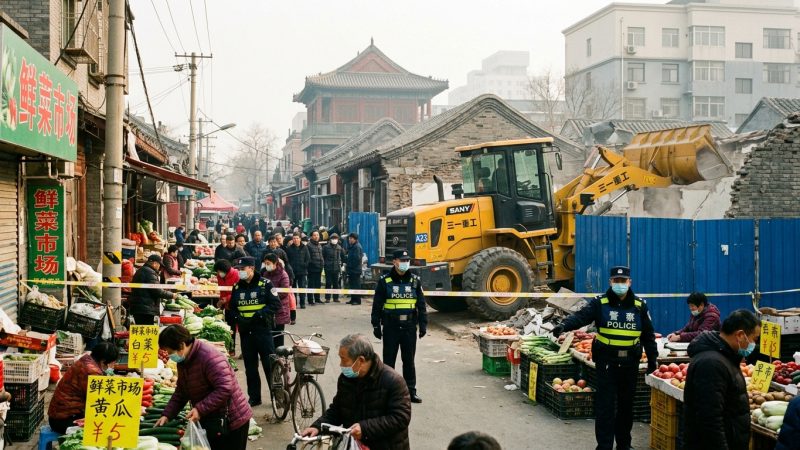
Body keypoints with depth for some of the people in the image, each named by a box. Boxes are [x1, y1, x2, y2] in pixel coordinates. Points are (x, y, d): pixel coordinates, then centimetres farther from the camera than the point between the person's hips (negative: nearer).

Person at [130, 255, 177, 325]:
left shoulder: (140, 271, 20)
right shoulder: (150, 272, -11)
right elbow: (156, 290, -17)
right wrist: (171, 295, -5)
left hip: (136, 308, 10)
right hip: (146, 309, -10)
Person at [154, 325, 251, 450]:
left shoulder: (209, 356, -24)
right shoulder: (183, 360, 6)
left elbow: (225, 389, -29)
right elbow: (181, 392, 14)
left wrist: (200, 409, -29)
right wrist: (167, 415, 2)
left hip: (231, 422, -9)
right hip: (209, 422, 9)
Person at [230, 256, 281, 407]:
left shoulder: (265, 284, -5)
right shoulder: (237, 287, 10)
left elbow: (276, 305, -9)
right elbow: (232, 308, 17)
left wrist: (259, 314, -18)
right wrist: (238, 318, -3)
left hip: (263, 329, -5)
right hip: (245, 331, 5)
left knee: (269, 364, -2)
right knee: (250, 366, 10)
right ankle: (254, 397, 19)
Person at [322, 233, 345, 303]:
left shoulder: (340, 248, 6)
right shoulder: (326, 247, -2)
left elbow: (343, 257, 15)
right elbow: (322, 256, 1)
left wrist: (341, 264, 9)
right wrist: (325, 263, -2)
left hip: (337, 268, 3)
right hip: (328, 268, -2)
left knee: (336, 284, 6)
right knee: (328, 283, 0)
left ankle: (336, 297, 14)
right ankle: (327, 298, 5)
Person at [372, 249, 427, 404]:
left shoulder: (415, 281, 5)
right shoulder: (384, 281, -2)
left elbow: (421, 304, 8)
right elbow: (377, 305, 1)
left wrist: (423, 324, 3)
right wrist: (376, 325, -2)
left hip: (409, 327, 2)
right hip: (390, 327, -2)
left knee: (409, 361, 9)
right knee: (388, 360, 6)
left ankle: (411, 391, 17)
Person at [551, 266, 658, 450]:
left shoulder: (639, 305, 6)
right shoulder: (600, 303, -2)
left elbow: (648, 334, 10)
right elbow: (581, 316, -17)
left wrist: (652, 358, 9)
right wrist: (564, 325, -35)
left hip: (630, 362, 3)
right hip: (606, 360, -3)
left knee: (627, 403, 12)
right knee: (605, 405, -3)